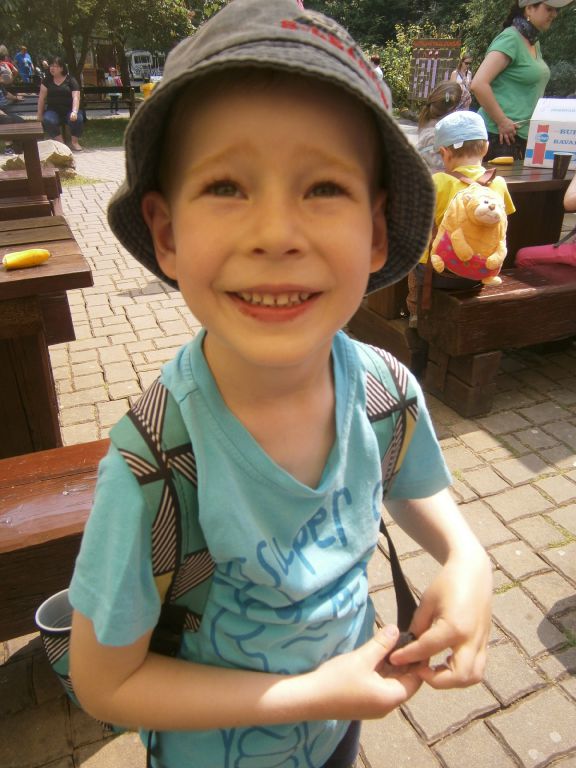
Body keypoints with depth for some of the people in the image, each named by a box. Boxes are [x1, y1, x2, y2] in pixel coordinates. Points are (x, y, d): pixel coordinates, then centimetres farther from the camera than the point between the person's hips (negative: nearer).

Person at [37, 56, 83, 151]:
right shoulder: (48, 80, 10)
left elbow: (76, 97, -11)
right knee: (48, 120, -33)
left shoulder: (71, 80, 2)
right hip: (53, 110, 1)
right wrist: (40, 114, 3)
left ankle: (74, 142, -12)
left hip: (68, 110, -1)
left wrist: (74, 111, -28)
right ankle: (60, 142, -17)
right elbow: (41, 98, 9)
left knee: (78, 118, -34)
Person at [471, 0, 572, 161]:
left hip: (525, 135, 9)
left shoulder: (534, 43, 16)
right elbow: (478, 84, -22)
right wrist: (502, 122, -19)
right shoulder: (510, 38, -10)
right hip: (500, 135, -9)